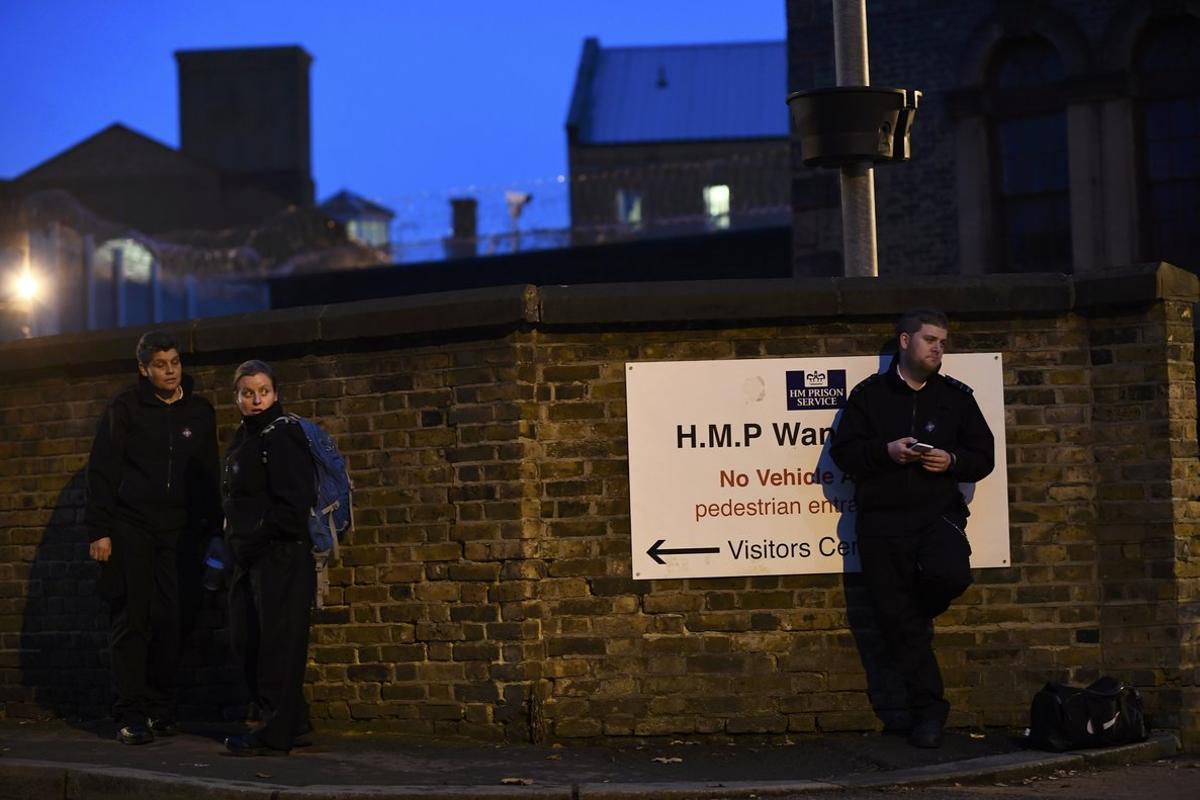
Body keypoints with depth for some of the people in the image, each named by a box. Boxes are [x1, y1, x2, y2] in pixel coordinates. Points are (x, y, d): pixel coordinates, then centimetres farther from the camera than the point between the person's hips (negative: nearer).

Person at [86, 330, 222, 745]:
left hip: (177, 533, 3)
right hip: (130, 529, -3)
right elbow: (101, 471, -3)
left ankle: (162, 710, 9)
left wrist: (213, 530, 8)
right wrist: (99, 531, -9)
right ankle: (131, 716, -3)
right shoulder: (126, 408, 0)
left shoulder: (199, 412, 9)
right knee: (132, 622, -5)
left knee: (169, 622, -1)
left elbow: (208, 477, 14)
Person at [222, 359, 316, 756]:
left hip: (281, 557, -9)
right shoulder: (243, 439, 16)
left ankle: (276, 734, -2)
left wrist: (255, 537, -15)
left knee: (277, 644, -6)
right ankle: (291, 721, 20)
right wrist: (234, 539, 11)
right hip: (249, 559, 9)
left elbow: (295, 501, -18)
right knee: (247, 642, 11)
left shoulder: (282, 434, -10)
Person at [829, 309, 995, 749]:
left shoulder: (956, 396, 11)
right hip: (881, 520, -1)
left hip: (938, 514, 1)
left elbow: (984, 455, 10)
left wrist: (951, 461, -11)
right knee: (899, 622, -2)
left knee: (951, 574, -29)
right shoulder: (868, 394, 7)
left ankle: (918, 613, 7)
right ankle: (928, 710, 8)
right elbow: (842, 451, 2)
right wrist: (886, 451, -15)